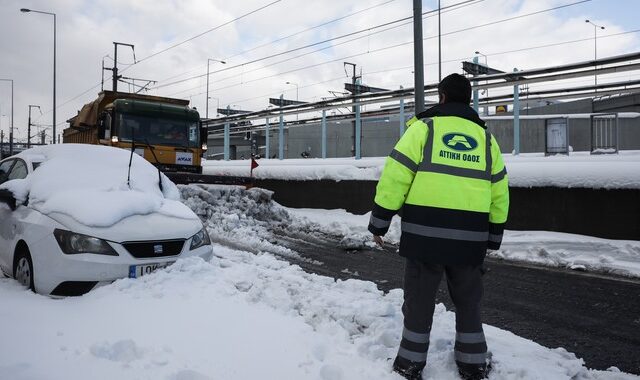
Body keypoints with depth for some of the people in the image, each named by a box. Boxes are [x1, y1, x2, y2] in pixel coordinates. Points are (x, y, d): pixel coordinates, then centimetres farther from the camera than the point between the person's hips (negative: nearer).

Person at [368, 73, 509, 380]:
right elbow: (499, 193, 15)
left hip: (425, 231, -3)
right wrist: (492, 238, 23)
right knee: (467, 300, 18)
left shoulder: (423, 127, -1)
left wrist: (378, 223, -1)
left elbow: (394, 178, -8)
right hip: (470, 237, 4)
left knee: (418, 299, 9)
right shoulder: (485, 137, 13)